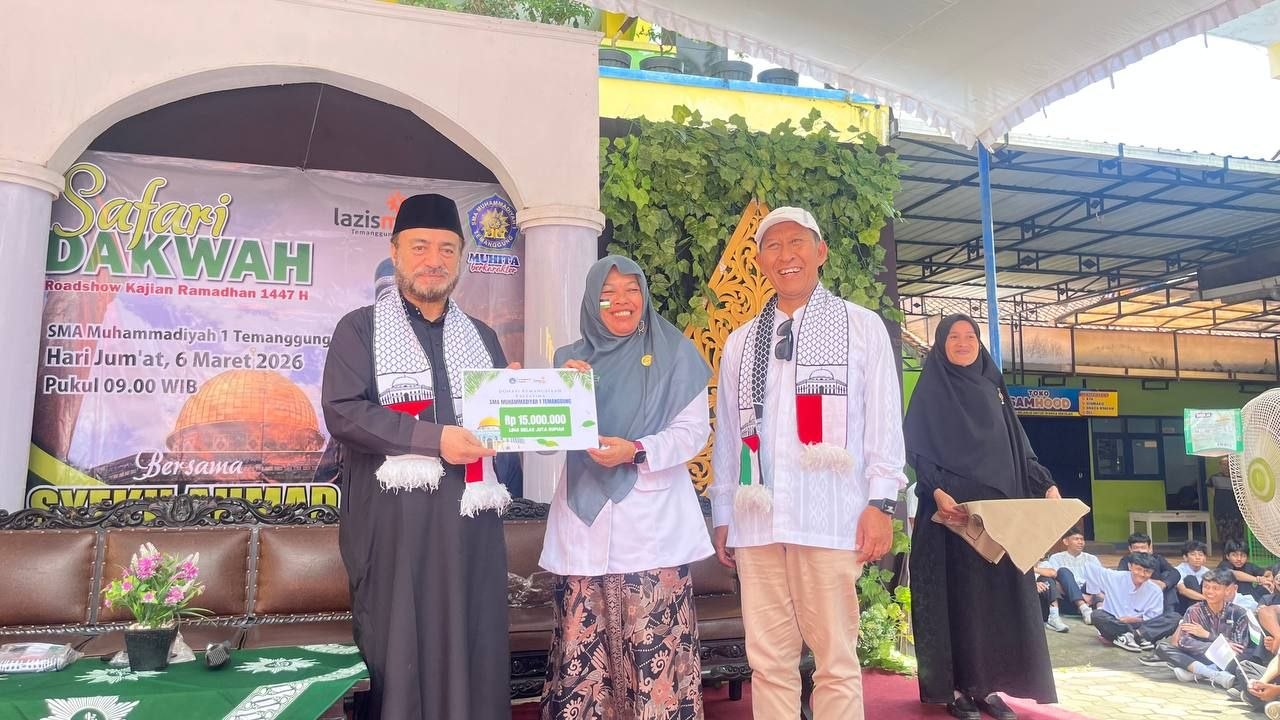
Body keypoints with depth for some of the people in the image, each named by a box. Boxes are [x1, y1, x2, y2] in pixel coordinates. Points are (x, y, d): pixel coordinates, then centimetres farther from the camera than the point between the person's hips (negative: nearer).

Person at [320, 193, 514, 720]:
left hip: (469, 518, 4)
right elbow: (341, 413, -10)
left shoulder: (480, 337, 18)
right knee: (396, 655, 0)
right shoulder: (360, 329, 4)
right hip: (393, 519, -3)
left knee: (471, 652, 5)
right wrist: (434, 438, -17)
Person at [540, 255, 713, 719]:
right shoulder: (570, 359, 13)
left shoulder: (675, 354, 4)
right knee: (582, 648, 2)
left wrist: (637, 451, -17)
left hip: (652, 523, -2)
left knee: (654, 648, -5)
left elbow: (694, 429, -1)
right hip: (585, 523, 3)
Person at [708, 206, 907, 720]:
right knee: (768, 660, 7)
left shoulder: (862, 326, 8)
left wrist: (881, 502, -6)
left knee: (836, 659, 0)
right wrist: (722, 515, 14)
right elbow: (727, 432, 16)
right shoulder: (741, 343, 17)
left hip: (831, 516, -3)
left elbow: (884, 420, 3)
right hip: (756, 520, 3)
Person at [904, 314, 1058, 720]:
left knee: (999, 598, 4)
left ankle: (991, 686, 12)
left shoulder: (992, 390, 17)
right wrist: (937, 492, -24)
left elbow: (1018, 449, 17)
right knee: (958, 597, -4)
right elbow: (916, 451, -8)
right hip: (952, 510, -5)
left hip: (998, 511, 5)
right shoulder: (930, 392, 1)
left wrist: (1046, 485, 3)